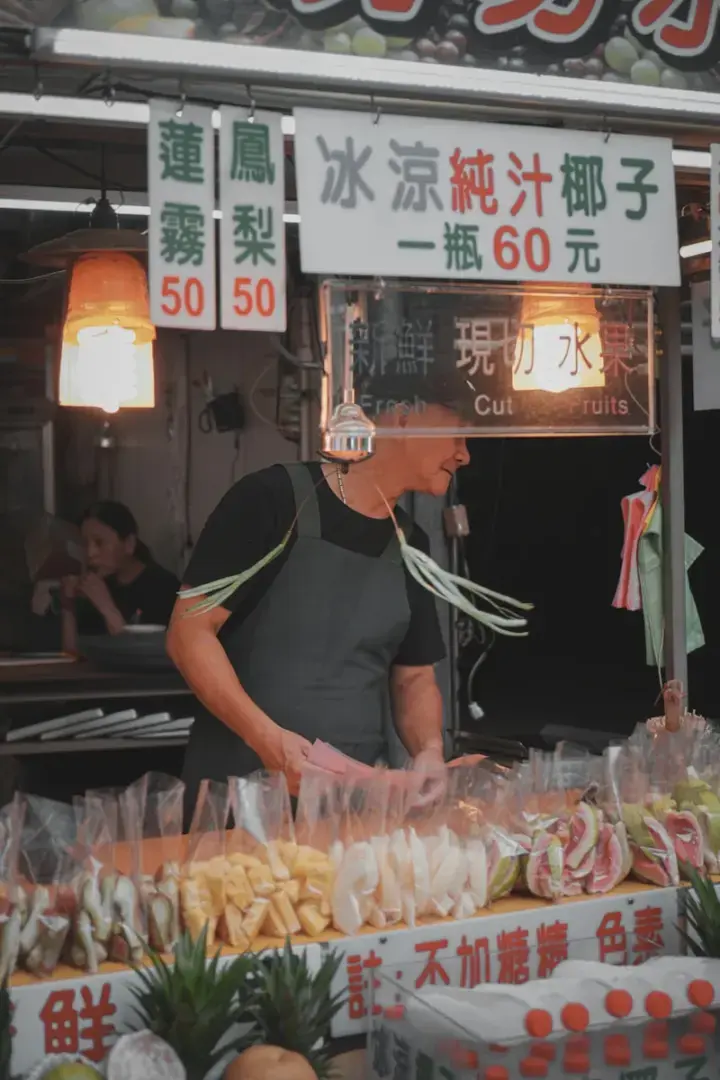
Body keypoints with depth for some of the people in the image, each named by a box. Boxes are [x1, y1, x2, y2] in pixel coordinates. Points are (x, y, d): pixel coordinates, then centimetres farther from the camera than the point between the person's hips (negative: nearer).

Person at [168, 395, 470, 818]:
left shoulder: (410, 546, 10)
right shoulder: (274, 498, -9)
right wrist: (266, 736, -23)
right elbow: (190, 632, -11)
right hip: (239, 786, -5)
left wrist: (430, 753, -5)